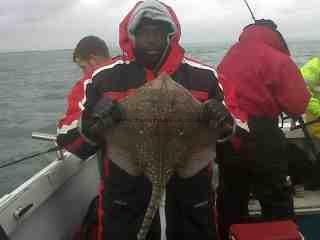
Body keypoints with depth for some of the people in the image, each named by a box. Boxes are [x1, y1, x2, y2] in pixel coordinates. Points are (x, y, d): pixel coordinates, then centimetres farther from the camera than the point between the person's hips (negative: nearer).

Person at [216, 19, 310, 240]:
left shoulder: (227, 59, 11)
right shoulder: (278, 61, -7)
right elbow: (298, 105, -9)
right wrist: (274, 100, 11)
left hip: (227, 142, 6)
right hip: (262, 144, -6)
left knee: (232, 205, 18)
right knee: (278, 208, 9)